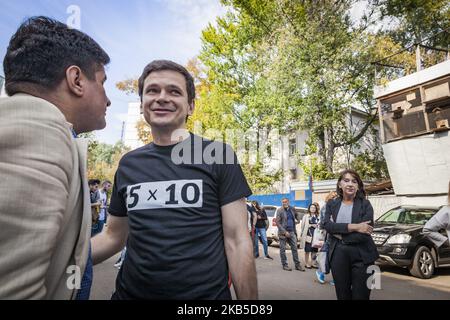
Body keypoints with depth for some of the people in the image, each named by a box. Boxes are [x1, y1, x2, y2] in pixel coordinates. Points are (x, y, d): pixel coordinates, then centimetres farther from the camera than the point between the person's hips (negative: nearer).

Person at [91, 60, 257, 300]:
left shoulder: (219, 156, -10)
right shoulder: (128, 164, 2)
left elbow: (236, 240, -10)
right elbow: (114, 236, 9)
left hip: (205, 293, -3)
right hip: (129, 292, 4)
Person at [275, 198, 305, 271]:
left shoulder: (292, 209, 7)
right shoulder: (279, 210, -7)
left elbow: (296, 215, 30)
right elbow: (277, 222, -12)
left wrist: (297, 220, 13)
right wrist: (285, 232, -16)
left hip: (292, 231, 4)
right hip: (283, 232, -4)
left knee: (294, 248, 6)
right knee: (283, 249, 3)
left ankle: (297, 265, 14)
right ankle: (284, 265, 14)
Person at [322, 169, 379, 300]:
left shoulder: (365, 204, -3)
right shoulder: (331, 204, 5)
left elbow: (363, 235, -14)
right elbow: (327, 225, -13)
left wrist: (339, 233, -10)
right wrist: (353, 227, -20)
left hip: (361, 256, -2)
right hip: (338, 255, 3)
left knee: (360, 296, 7)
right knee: (342, 295, 15)